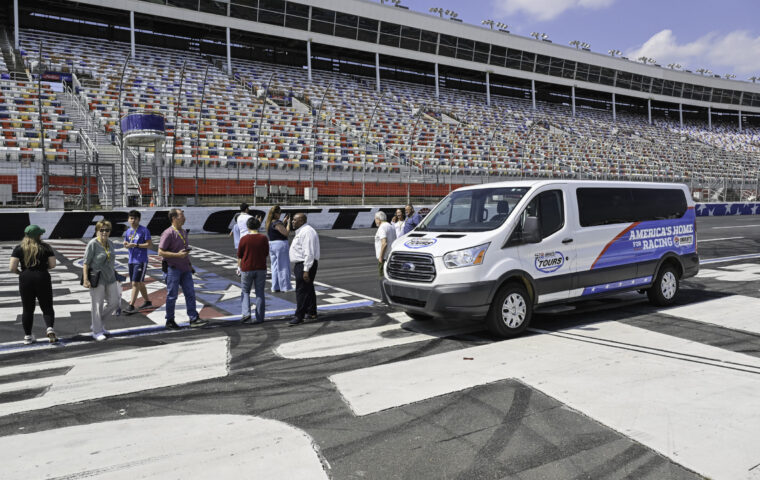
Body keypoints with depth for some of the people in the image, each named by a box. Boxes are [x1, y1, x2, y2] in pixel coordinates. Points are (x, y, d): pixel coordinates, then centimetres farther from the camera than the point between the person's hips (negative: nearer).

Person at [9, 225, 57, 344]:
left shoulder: (19, 248, 0)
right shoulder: (46, 247, -1)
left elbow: (12, 268, -8)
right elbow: (52, 264, -4)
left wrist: (20, 272, 12)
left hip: (25, 280, 1)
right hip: (42, 278, -1)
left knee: (27, 309, 11)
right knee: (47, 307, 7)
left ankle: (27, 336, 14)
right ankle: (50, 328, -15)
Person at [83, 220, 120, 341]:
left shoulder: (110, 243, 8)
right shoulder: (93, 244, -12)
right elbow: (85, 263, -13)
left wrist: (114, 275, 20)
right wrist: (85, 279, -19)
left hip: (110, 278, 7)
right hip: (97, 279, -7)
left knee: (114, 302, 9)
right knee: (98, 305, 2)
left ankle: (99, 323, 29)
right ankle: (97, 331, 15)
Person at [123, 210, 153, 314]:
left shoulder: (144, 230, -8)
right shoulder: (128, 231, 12)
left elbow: (149, 244, -12)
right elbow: (126, 244, 19)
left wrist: (136, 245, -19)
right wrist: (126, 244, -5)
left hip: (141, 261, -7)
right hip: (131, 260, 7)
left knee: (135, 283, -11)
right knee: (140, 283, 14)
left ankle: (131, 306, -9)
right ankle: (148, 302, 27)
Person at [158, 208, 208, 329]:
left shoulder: (184, 232, 12)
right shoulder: (168, 233, -14)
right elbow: (161, 252, -16)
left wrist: (189, 264, 18)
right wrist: (177, 255, -23)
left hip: (185, 269, 7)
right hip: (173, 269, -7)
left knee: (190, 293, 4)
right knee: (172, 296, 4)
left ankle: (194, 319, 8)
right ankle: (170, 321, 17)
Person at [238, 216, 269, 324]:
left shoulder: (244, 239, -8)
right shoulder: (263, 238, -4)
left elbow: (239, 256, 0)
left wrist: (240, 267, 14)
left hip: (247, 269, -1)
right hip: (261, 269, 1)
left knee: (245, 292, 14)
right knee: (260, 293, 9)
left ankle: (246, 313, -3)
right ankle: (260, 318, 10)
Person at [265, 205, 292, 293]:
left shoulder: (269, 223, 9)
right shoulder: (277, 223, -18)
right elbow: (286, 233, -19)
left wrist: (284, 221, 15)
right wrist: (288, 222, -10)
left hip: (271, 245, 9)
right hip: (280, 245, -9)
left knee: (275, 266, 14)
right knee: (283, 266, 0)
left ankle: (275, 287, 18)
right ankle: (285, 287, 5)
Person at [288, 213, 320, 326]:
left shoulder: (307, 232, -19)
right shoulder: (301, 231, 16)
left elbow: (309, 253, -25)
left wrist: (306, 270, -26)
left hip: (305, 265, -11)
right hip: (301, 265, 11)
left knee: (301, 291, -8)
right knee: (308, 289, 19)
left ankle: (299, 316, -5)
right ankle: (312, 312, 31)